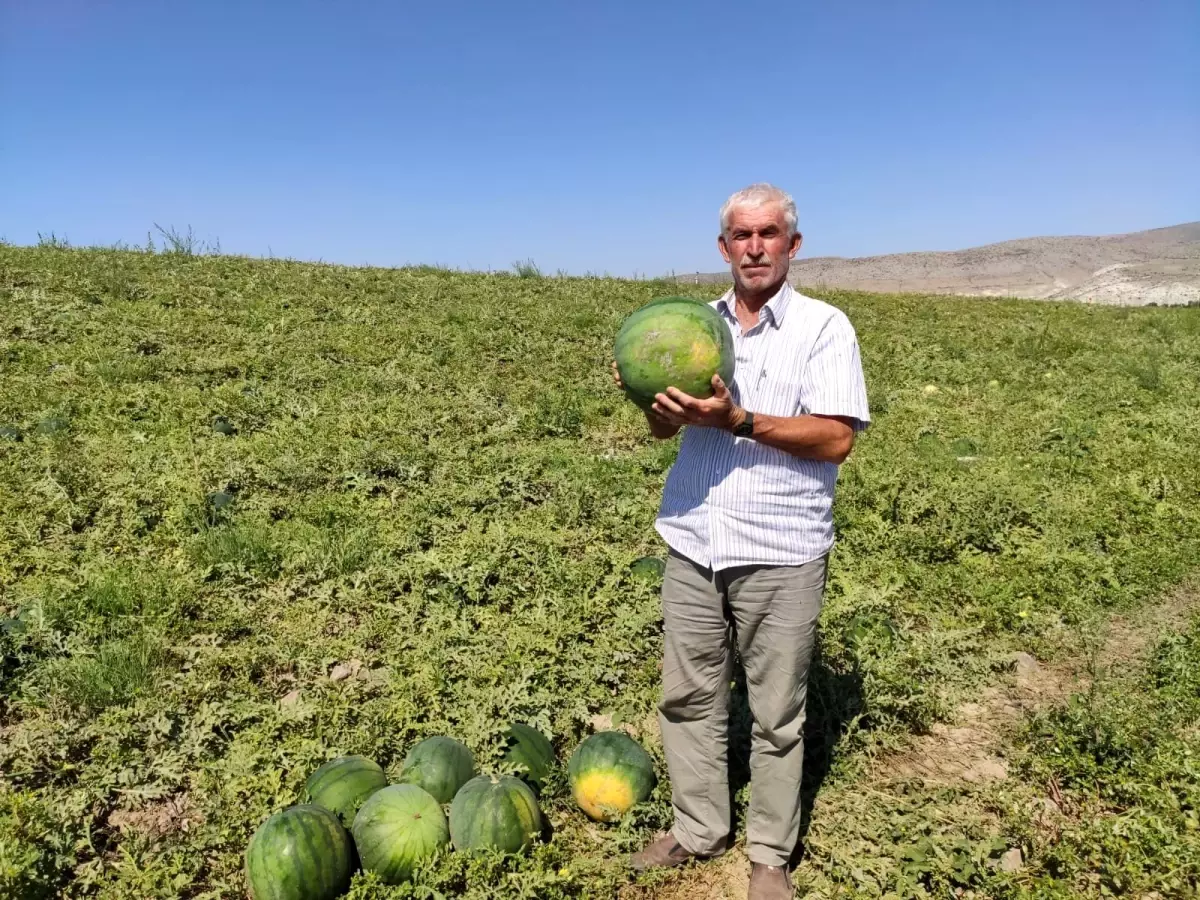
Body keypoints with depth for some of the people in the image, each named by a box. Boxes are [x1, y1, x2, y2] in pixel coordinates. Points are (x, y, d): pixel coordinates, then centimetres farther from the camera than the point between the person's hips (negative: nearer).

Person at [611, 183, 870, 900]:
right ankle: (698, 830, 33)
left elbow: (837, 439, -13)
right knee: (689, 697, 14)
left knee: (777, 715, 8)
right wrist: (651, 396, -10)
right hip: (693, 544, 5)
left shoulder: (825, 328, -4)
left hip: (781, 554, -4)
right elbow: (666, 429, 12)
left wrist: (739, 420, -23)